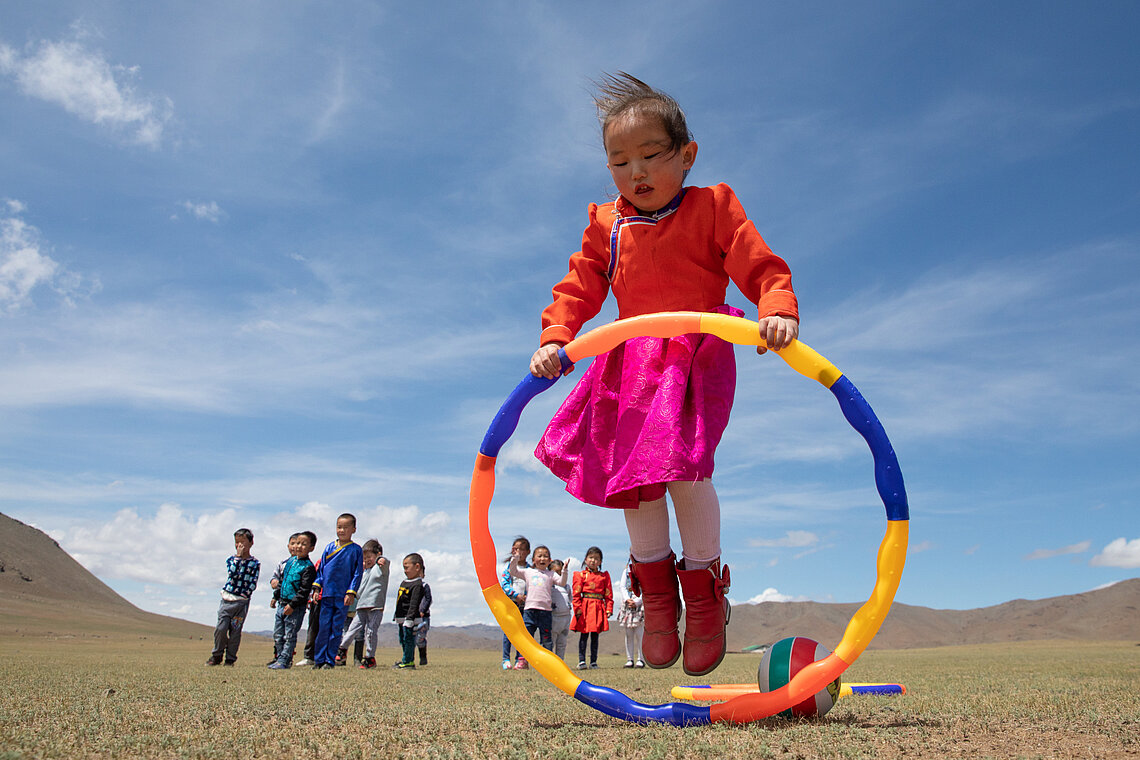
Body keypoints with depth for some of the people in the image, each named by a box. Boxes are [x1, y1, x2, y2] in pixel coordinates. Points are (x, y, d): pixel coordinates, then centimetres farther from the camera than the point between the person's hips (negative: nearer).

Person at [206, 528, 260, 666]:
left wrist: (244, 593, -14)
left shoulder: (255, 563, 2)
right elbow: (232, 573, -13)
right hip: (227, 599, 1)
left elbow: (253, 583, -2)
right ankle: (217, 656, 15)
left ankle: (230, 659, 14)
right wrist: (238, 556, -14)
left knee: (235, 631, 2)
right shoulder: (231, 559, 8)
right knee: (221, 628, -5)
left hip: (242, 601, -1)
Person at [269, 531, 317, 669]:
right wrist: (277, 596, 20)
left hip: (296, 607, -8)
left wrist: (292, 605, -21)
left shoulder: (308, 567, -13)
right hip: (282, 604, 8)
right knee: (277, 634, 13)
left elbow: (304, 591, -18)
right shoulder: (289, 561, 11)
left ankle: (284, 661, 5)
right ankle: (280, 657, 24)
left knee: (289, 635, -1)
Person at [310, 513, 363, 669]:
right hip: (327, 594, 2)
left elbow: (357, 573, 0)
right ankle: (319, 660, 10)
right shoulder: (329, 548, 9)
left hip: (343, 596, -2)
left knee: (337, 628, 2)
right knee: (323, 627, 2)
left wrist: (351, 593, -8)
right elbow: (321, 569, 13)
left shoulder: (356, 550, 1)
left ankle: (330, 660, 10)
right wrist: (317, 588, 5)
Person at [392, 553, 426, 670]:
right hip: (401, 618, 10)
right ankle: (407, 660, 25)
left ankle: (407, 662, -2)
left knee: (408, 639, -7)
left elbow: (414, 604, -22)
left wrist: (409, 619, -27)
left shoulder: (418, 584, -16)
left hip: (410, 618, -10)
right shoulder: (404, 581, 15)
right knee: (403, 640, 16)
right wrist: (396, 616, 26)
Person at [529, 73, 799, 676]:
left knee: (682, 466, -18)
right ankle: (656, 587, 23)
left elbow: (763, 269, -5)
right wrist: (554, 339, -7)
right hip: (630, 363, 5)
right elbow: (578, 289, 10)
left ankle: (703, 588, 6)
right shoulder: (606, 226, 12)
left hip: (696, 357, -4)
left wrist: (778, 312, -27)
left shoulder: (713, 208, 2)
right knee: (631, 475, 2)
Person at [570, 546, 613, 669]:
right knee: (584, 635, -1)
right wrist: (578, 609, -9)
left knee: (595, 635, 6)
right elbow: (576, 594, 0)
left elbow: (608, 594, 9)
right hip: (585, 607, -2)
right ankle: (581, 661, 5)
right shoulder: (581, 575, 5)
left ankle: (593, 662, 13)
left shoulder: (604, 576, 11)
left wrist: (609, 609, 0)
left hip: (599, 608, 2)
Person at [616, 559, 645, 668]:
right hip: (627, 606, 3)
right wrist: (627, 599, -10)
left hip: (640, 605, -3)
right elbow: (622, 586, 7)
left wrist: (636, 601, -15)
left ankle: (640, 659, 1)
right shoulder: (626, 571, 15)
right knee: (628, 634, 4)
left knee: (639, 634, -7)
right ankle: (630, 659, 9)